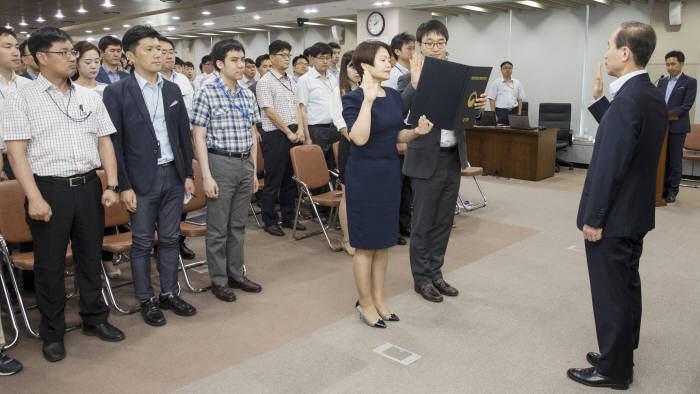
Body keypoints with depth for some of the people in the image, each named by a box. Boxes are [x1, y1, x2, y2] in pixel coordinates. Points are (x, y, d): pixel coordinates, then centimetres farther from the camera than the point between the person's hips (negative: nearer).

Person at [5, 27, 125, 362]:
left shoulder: (89, 97, 10)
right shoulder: (23, 98, -1)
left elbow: (104, 143, 10)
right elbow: (16, 150, -7)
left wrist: (111, 185, 0)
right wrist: (34, 197, -15)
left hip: (88, 186, 4)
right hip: (48, 189, -3)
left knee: (91, 256, 12)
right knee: (50, 264, 6)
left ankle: (94, 319, 28)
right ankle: (52, 333, 21)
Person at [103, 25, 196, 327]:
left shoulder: (173, 90, 8)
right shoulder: (117, 93, -6)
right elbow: (114, 142, -7)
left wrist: (188, 174, 8)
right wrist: (124, 186, -11)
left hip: (173, 175, 4)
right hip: (142, 180, -4)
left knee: (170, 239, 13)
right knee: (142, 243, 7)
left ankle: (169, 293, 27)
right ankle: (146, 300, 22)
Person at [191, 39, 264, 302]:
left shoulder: (248, 95, 10)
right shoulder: (207, 94, -8)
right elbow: (199, 137, -10)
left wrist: (254, 172, 12)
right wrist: (207, 176, -15)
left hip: (245, 164, 6)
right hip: (221, 163, -5)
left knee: (238, 225, 14)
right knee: (218, 228, 4)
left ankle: (236, 275, 26)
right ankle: (219, 280, 17)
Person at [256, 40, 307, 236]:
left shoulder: (291, 80, 15)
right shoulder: (265, 82, -7)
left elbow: (298, 107, 15)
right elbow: (270, 111, -13)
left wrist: (299, 130, 1)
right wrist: (288, 132, -13)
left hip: (294, 134, 7)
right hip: (275, 135, -7)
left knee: (291, 178, 12)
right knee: (273, 180, -1)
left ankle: (288, 218, 23)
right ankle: (270, 222, 10)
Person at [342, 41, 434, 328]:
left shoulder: (394, 96, 9)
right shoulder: (353, 99, -12)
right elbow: (359, 138, -25)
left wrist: (417, 131, -4)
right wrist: (368, 100, -29)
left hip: (390, 172, 7)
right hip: (364, 174, -7)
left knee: (384, 241, 14)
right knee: (366, 244, 3)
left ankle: (378, 299, 28)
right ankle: (365, 303, 19)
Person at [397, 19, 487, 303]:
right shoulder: (410, 80, -7)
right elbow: (400, 110, -22)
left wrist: (478, 107, -8)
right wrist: (416, 82, -31)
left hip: (453, 158, 5)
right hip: (426, 160, -5)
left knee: (444, 222, 15)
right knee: (423, 224, 5)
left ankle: (435, 274, 30)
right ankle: (422, 279, 21)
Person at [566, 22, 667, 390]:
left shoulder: (627, 100, -23)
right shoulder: (652, 95, 7)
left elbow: (610, 165, -25)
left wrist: (593, 218, -18)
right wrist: (599, 100, 8)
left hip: (613, 217, -10)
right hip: (636, 212, 10)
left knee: (611, 293, 3)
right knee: (627, 285, 20)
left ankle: (614, 370, 18)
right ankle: (622, 354, 36)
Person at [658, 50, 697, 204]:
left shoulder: (690, 82, -2)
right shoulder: (662, 81, 14)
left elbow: (686, 105, -10)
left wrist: (668, 115, -20)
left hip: (677, 128, -5)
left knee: (675, 161, 1)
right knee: (663, 160, 9)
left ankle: (673, 192, 8)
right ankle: (663, 189, 17)